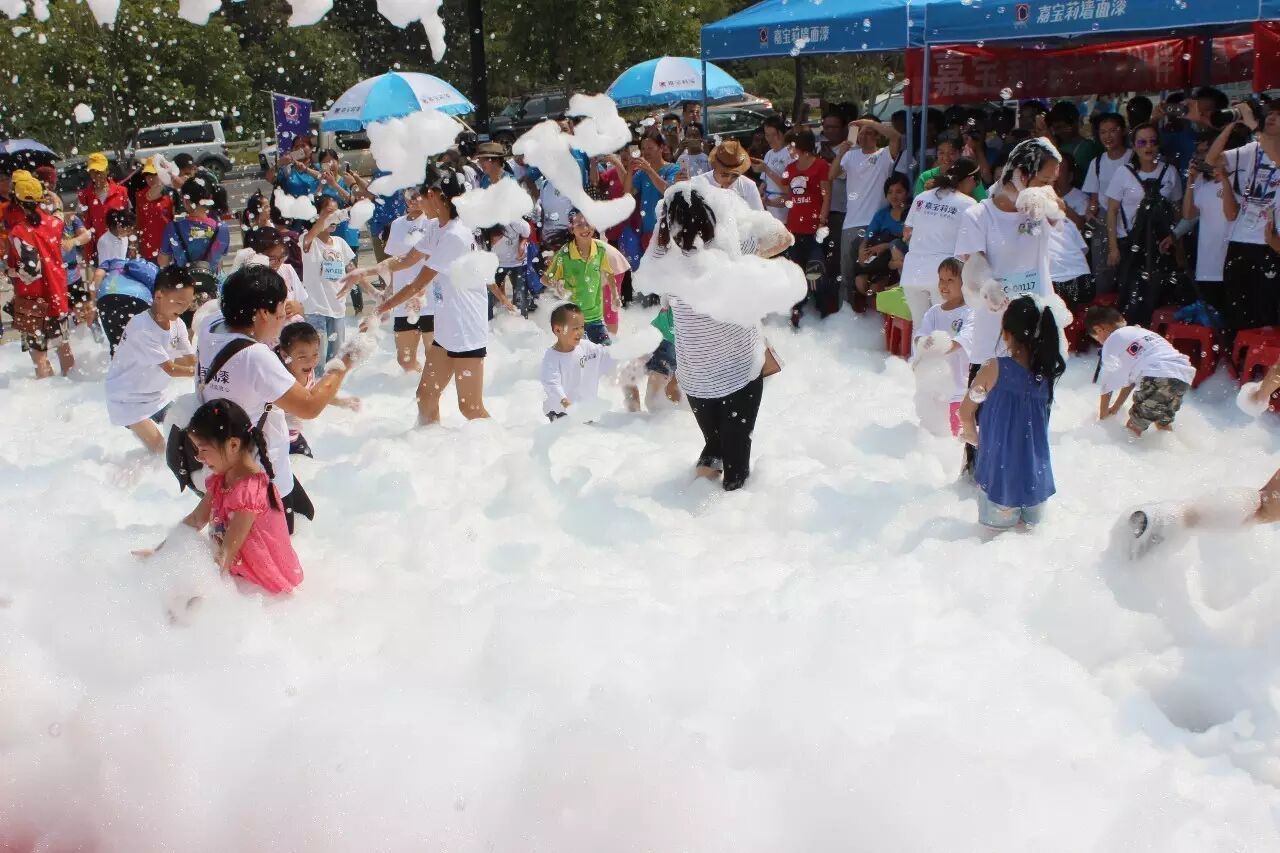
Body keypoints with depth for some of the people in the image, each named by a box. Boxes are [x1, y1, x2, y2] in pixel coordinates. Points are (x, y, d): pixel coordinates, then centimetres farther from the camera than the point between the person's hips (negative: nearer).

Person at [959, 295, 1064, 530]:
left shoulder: (995, 368, -16)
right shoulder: (1046, 372, -6)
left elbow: (965, 411, -4)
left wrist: (974, 436, 15)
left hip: (1000, 471, -3)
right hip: (1036, 473, 3)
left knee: (999, 528, 13)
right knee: (1032, 524, 20)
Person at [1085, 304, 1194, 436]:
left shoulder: (1112, 340, 9)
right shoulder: (1139, 331, 31)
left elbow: (1107, 385, 14)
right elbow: (1130, 378, 36)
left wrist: (1102, 416, 26)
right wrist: (1116, 406, 43)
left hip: (1159, 377, -9)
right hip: (1184, 377, 9)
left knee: (1133, 428, 6)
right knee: (1163, 421, 32)